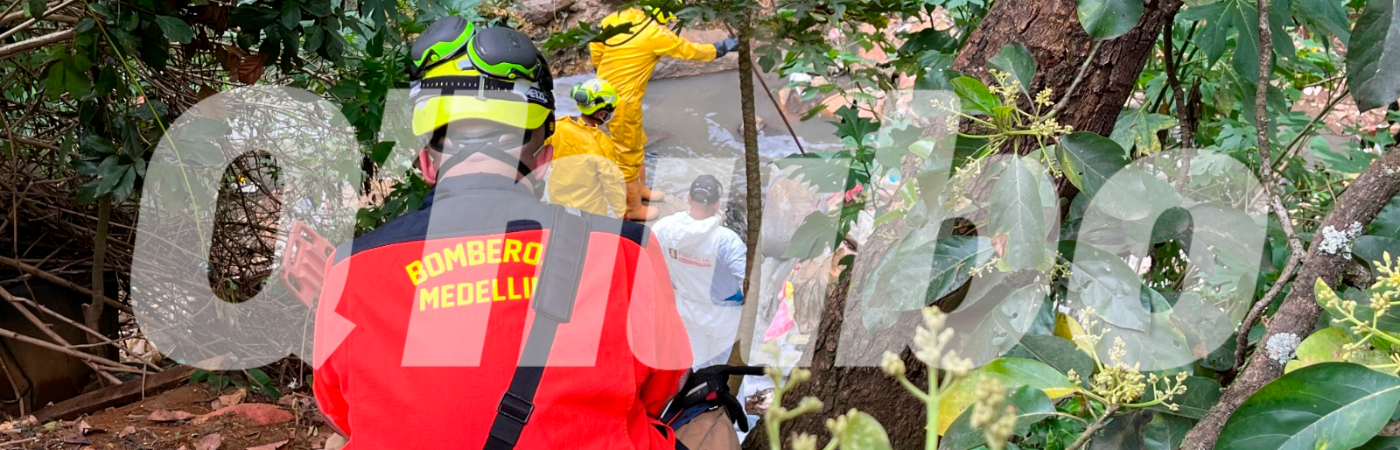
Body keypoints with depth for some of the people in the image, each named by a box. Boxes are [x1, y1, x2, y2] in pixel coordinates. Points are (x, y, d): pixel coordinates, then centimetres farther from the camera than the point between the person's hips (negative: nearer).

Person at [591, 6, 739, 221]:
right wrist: (720, 49, 8)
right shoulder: (655, 34, -19)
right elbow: (690, 50, -6)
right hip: (622, 100, -8)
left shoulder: (619, 18, -1)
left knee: (637, 144, 26)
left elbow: (596, 47, 5)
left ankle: (640, 189, 44)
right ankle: (633, 209, 21)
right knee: (628, 154, 7)